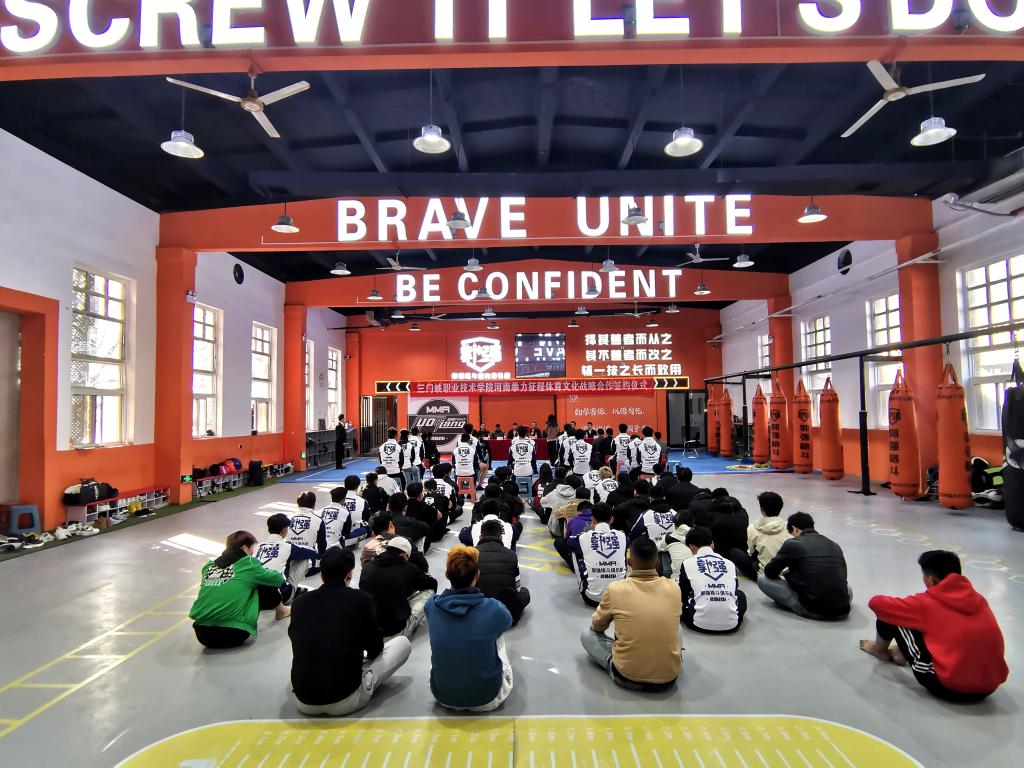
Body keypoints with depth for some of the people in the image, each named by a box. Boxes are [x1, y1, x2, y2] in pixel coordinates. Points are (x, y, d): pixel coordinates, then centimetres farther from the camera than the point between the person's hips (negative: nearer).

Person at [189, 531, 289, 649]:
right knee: (267, 585, 12)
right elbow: (278, 580, 11)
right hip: (233, 633, -6)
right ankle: (281, 612, 35)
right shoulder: (248, 563, -2)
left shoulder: (209, 566, 12)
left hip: (202, 635, 6)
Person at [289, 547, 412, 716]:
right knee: (403, 643, 12)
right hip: (345, 701, -4)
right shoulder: (361, 599, -8)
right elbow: (374, 649, 5)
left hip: (304, 702, 4)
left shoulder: (300, 601, 2)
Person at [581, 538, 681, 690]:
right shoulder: (674, 588, -3)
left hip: (627, 677, -4)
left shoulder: (615, 589, -10)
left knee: (587, 635, 18)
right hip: (669, 677, 4)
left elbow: (597, 625, 8)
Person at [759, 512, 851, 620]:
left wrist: (784, 574, 28)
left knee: (762, 579, 7)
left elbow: (769, 572, 5)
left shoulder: (792, 544, -2)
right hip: (842, 611, 5)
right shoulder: (834, 545, 12)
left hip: (811, 610, -5)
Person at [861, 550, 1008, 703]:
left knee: (891, 615, 5)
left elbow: (876, 603, -2)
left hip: (949, 687, -6)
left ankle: (880, 651, 31)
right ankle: (906, 652, 31)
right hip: (990, 687, 6)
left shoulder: (927, 602, -6)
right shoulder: (979, 600, 9)